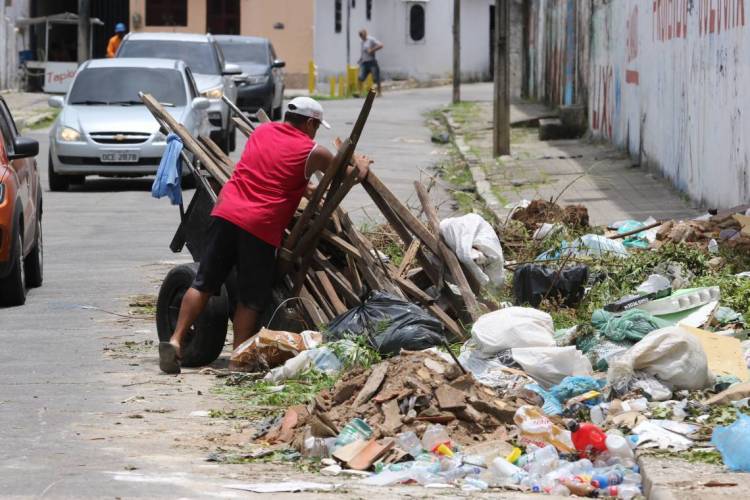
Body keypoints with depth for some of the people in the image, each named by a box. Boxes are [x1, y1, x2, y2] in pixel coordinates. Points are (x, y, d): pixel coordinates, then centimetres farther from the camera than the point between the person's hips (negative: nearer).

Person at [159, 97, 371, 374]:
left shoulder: (262, 131, 19)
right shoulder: (313, 153, 2)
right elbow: (353, 174, 12)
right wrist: (359, 163, 31)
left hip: (225, 214, 4)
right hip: (260, 227, -4)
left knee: (203, 285, 9)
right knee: (250, 299, 5)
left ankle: (175, 340, 0)